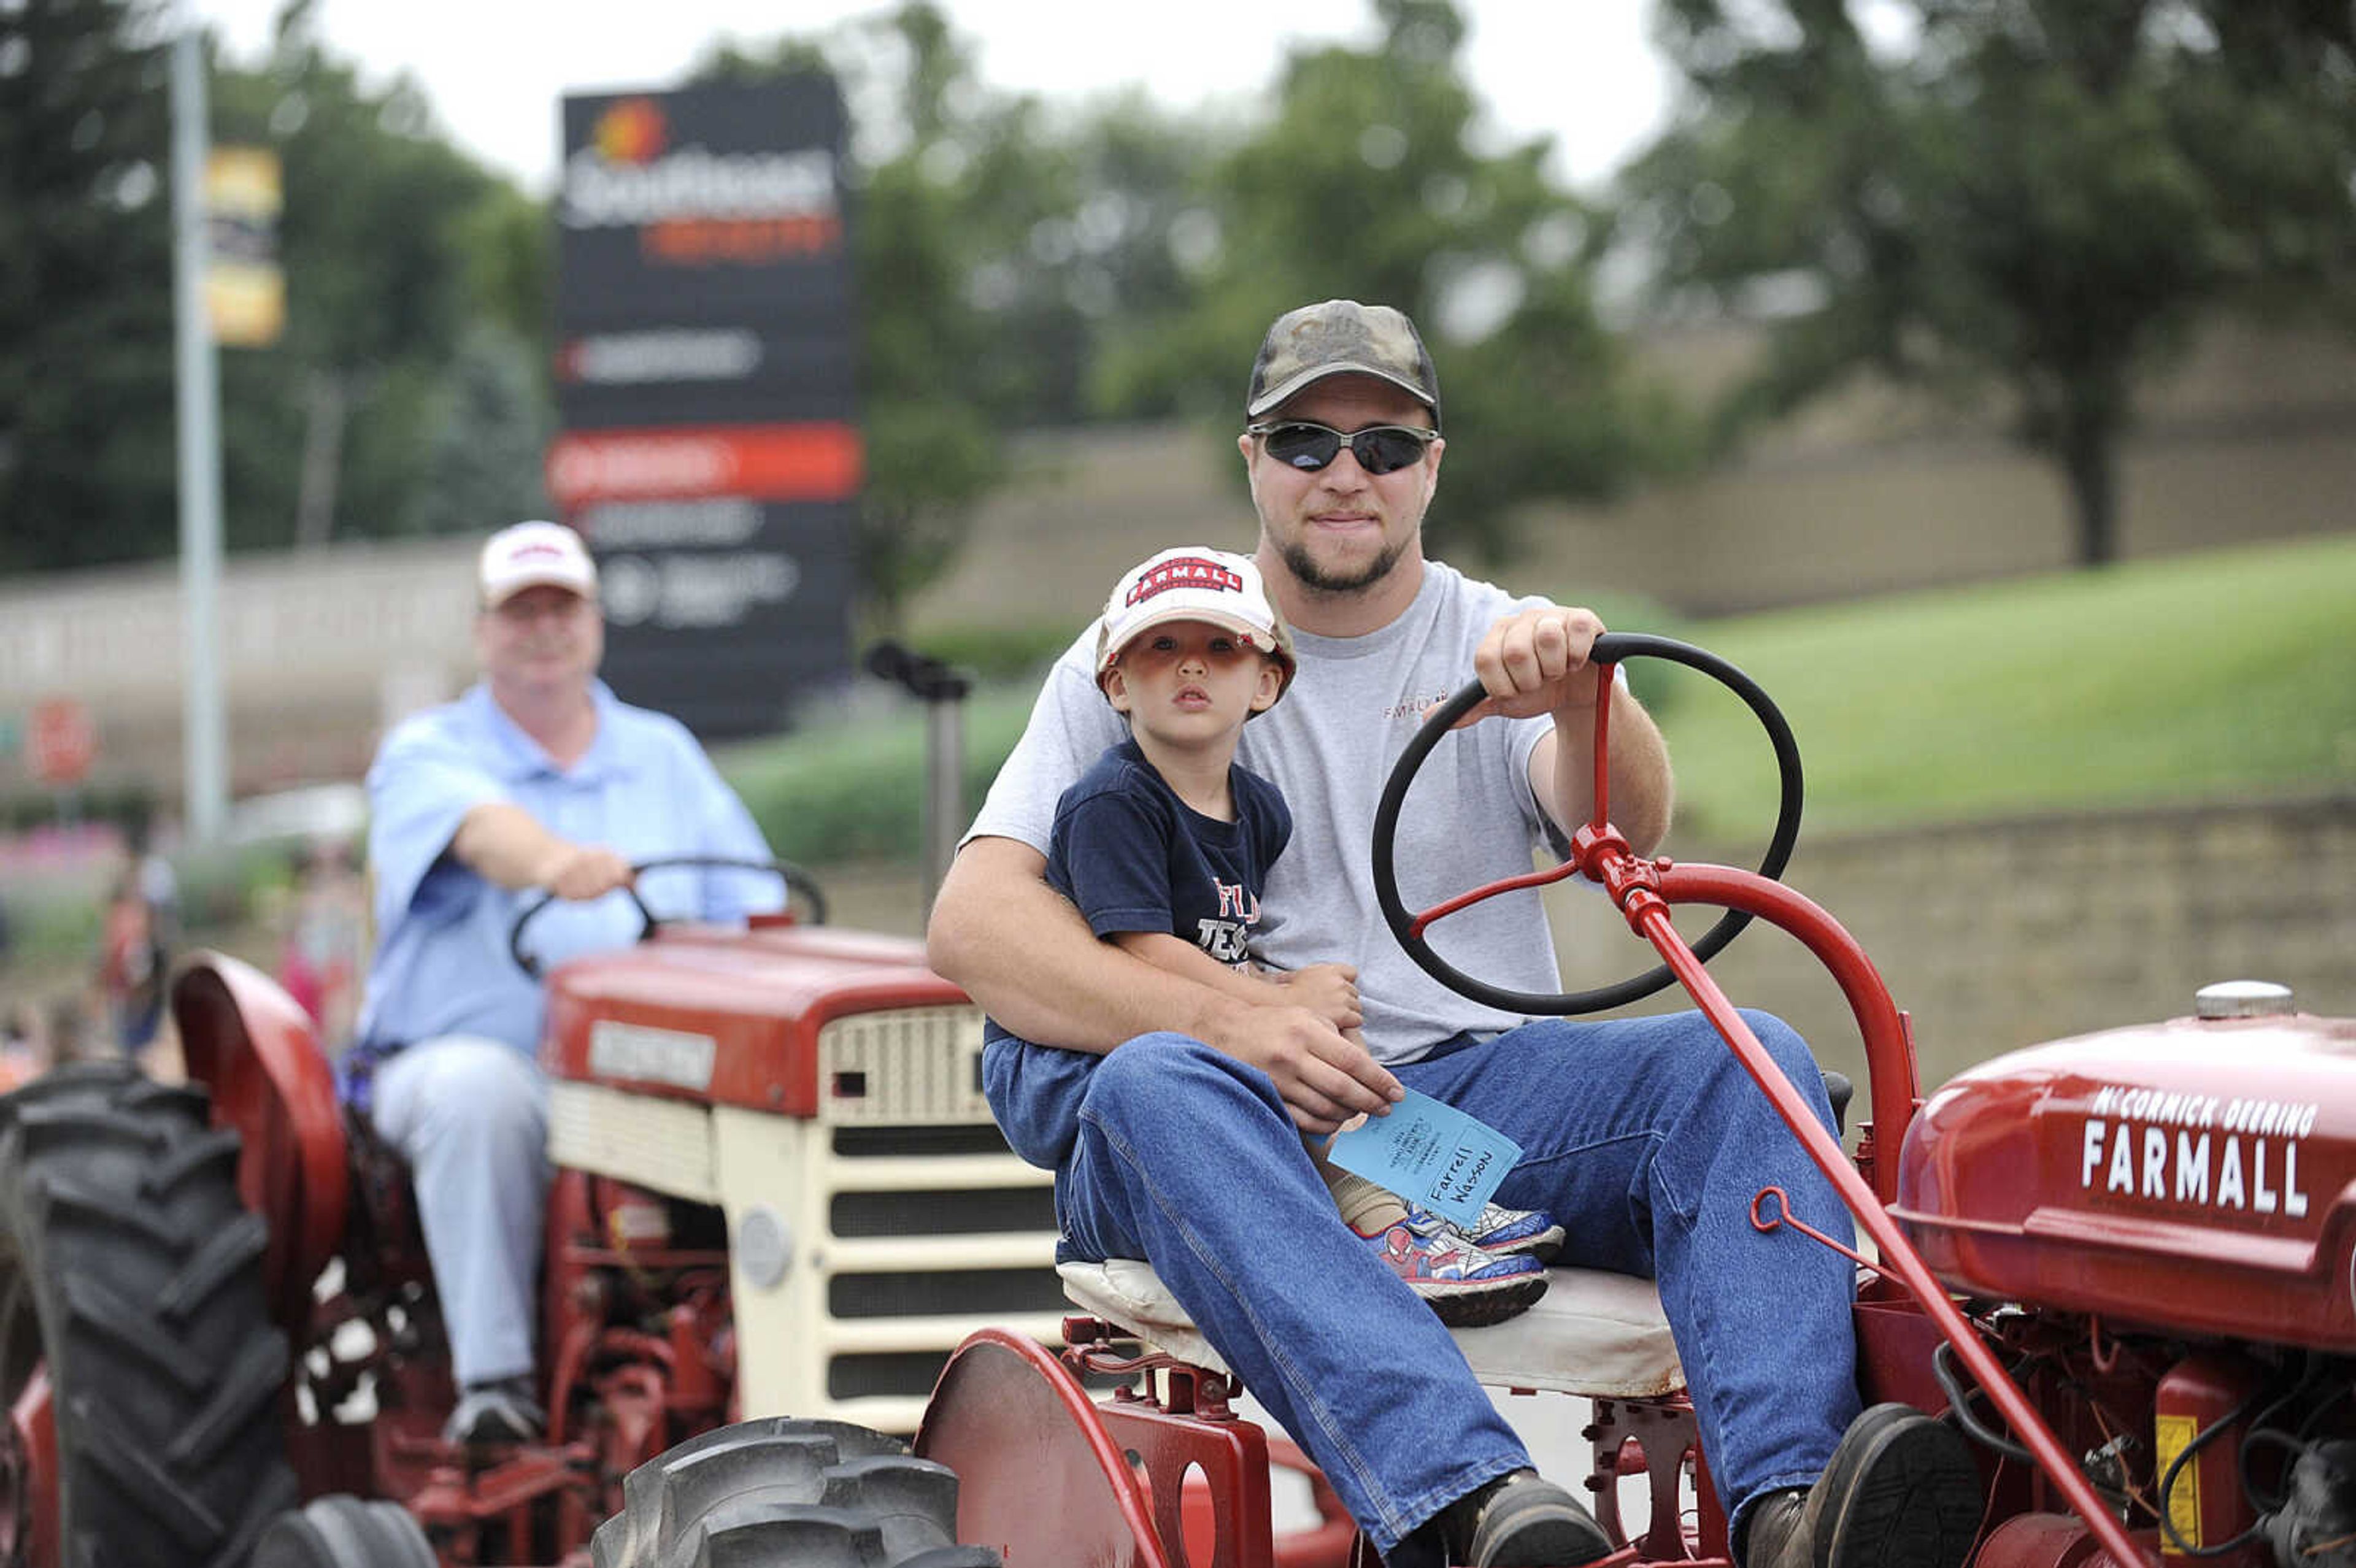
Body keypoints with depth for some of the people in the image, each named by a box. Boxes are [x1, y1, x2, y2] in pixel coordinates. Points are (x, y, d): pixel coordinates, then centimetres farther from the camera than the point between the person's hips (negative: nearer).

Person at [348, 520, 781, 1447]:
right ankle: (492, 1377, -35)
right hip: (462, 1051, -2)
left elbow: (751, 908, 12)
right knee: (477, 1090, -38)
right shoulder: (423, 754, 8)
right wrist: (554, 862, -40)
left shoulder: (665, 755, 21)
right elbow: (479, 828, -17)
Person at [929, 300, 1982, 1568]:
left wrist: (1579, 697, -33)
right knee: (1157, 1084, -36)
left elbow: (1624, 827, -8)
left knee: (1746, 1060, -23)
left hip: (1481, 1091, 2)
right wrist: (1226, 1025, -18)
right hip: (1244, 1125, -2)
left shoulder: (1501, 649, 14)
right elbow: (972, 922, -3)